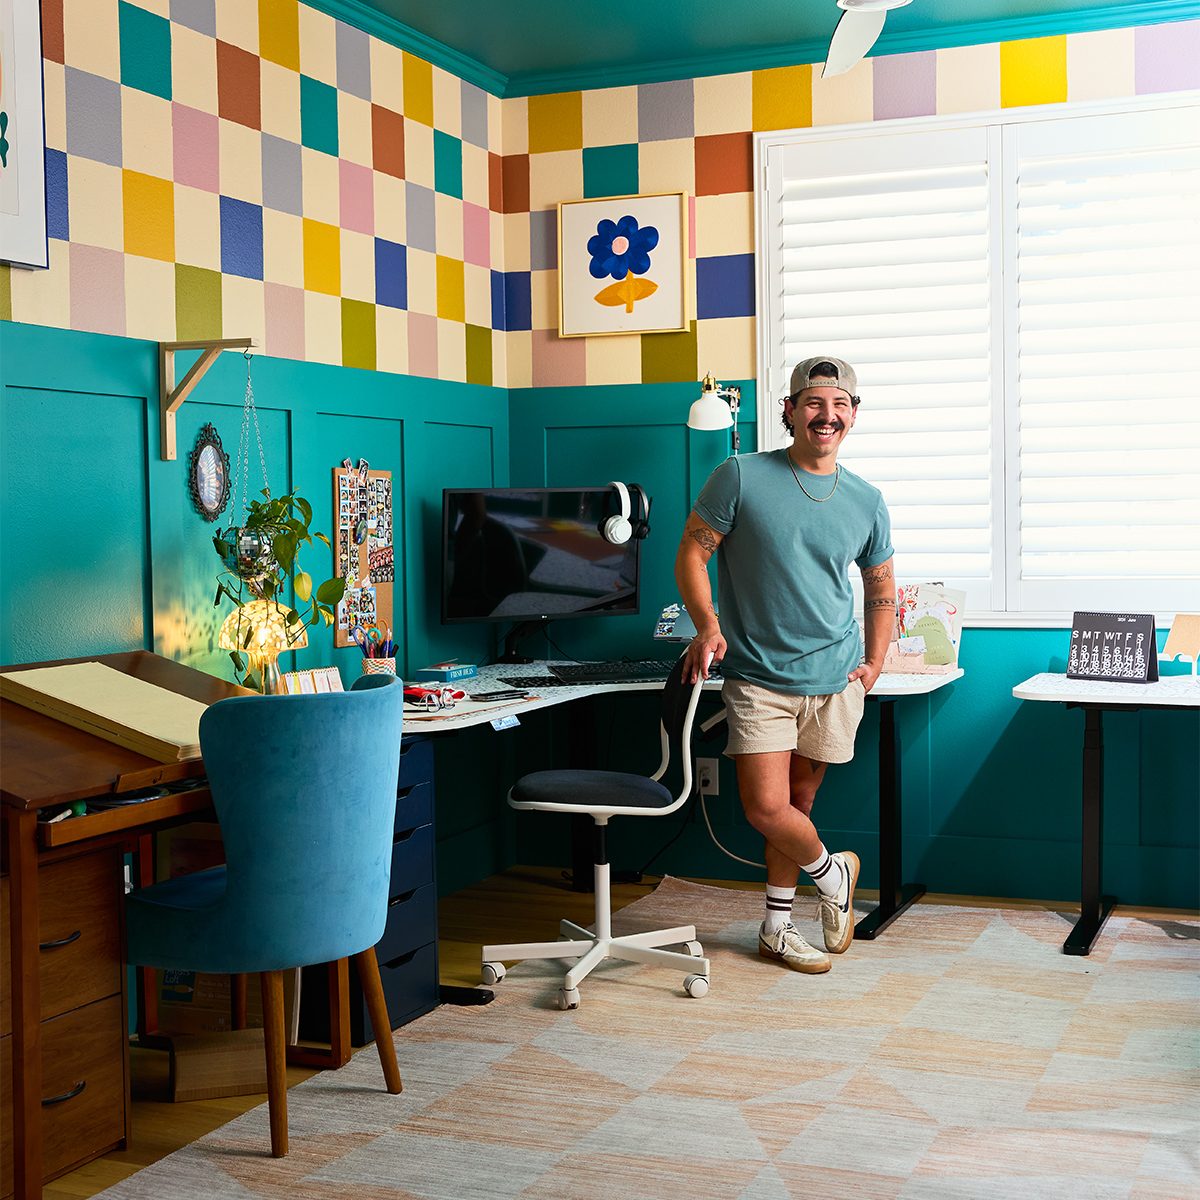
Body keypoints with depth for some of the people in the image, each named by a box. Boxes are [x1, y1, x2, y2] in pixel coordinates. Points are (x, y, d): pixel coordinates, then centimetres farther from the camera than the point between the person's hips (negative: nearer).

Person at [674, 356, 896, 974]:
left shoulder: (866, 502, 6)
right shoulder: (741, 477, -6)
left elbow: (881, 588, 17)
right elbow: (691, 554, -3)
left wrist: (874, 664, 7)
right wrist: (708, 625, -18)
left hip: (833, 679, 3)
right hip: (758, 676, -3)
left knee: (798, 801, 10)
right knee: (766, 807, -11)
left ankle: (777, 929, 25)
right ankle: (831, 872, 20)